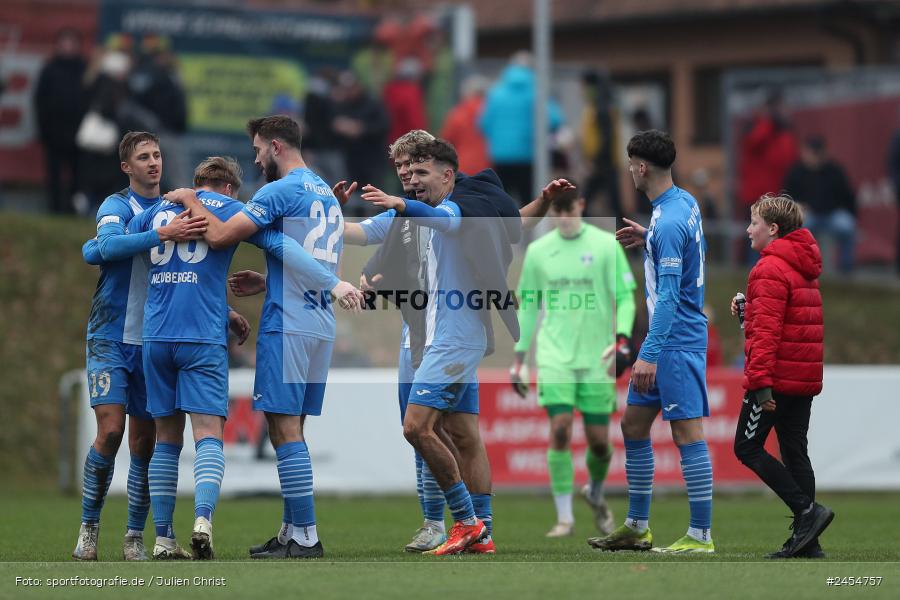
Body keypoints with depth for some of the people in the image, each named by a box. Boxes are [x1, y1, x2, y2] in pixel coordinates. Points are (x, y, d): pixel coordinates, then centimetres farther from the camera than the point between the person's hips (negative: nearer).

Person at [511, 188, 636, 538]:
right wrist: (518, 360, 13)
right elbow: (528, 307, 14)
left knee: (599, 440, 2)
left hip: (596, 358, -1)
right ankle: (564, 518, -9)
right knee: (560, 429, -14)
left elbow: (625, 297, 0)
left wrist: (621, 339, -16)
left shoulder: (605, 246, 1)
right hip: (554, 356, 1)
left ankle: (595, 493, 34)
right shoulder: (538, 251, 7)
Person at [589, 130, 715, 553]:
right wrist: (648, 240, 19)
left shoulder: (668, 222, -20)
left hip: (677, 341, -11)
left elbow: (668, 295, -24)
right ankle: (637, 527, 21)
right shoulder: (685, 203, 9)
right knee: (633, 426, 15)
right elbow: (693, 247, 28)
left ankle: (701, 535, -7)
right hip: (668, 341, 11)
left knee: (687, 432, -8)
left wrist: (650, 354, -25)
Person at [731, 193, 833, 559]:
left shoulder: (770, 269, -14)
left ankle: (807, 511, -11)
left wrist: (760, 383, -25)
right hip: (805, 378, 9)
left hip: (777, 375, -9)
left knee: (747, 449, -2)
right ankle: (806, 541, 7)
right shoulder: (803, 264, 16)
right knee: (795, 453, 10)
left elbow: (766, 329, -21)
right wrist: (748, 305, 16)